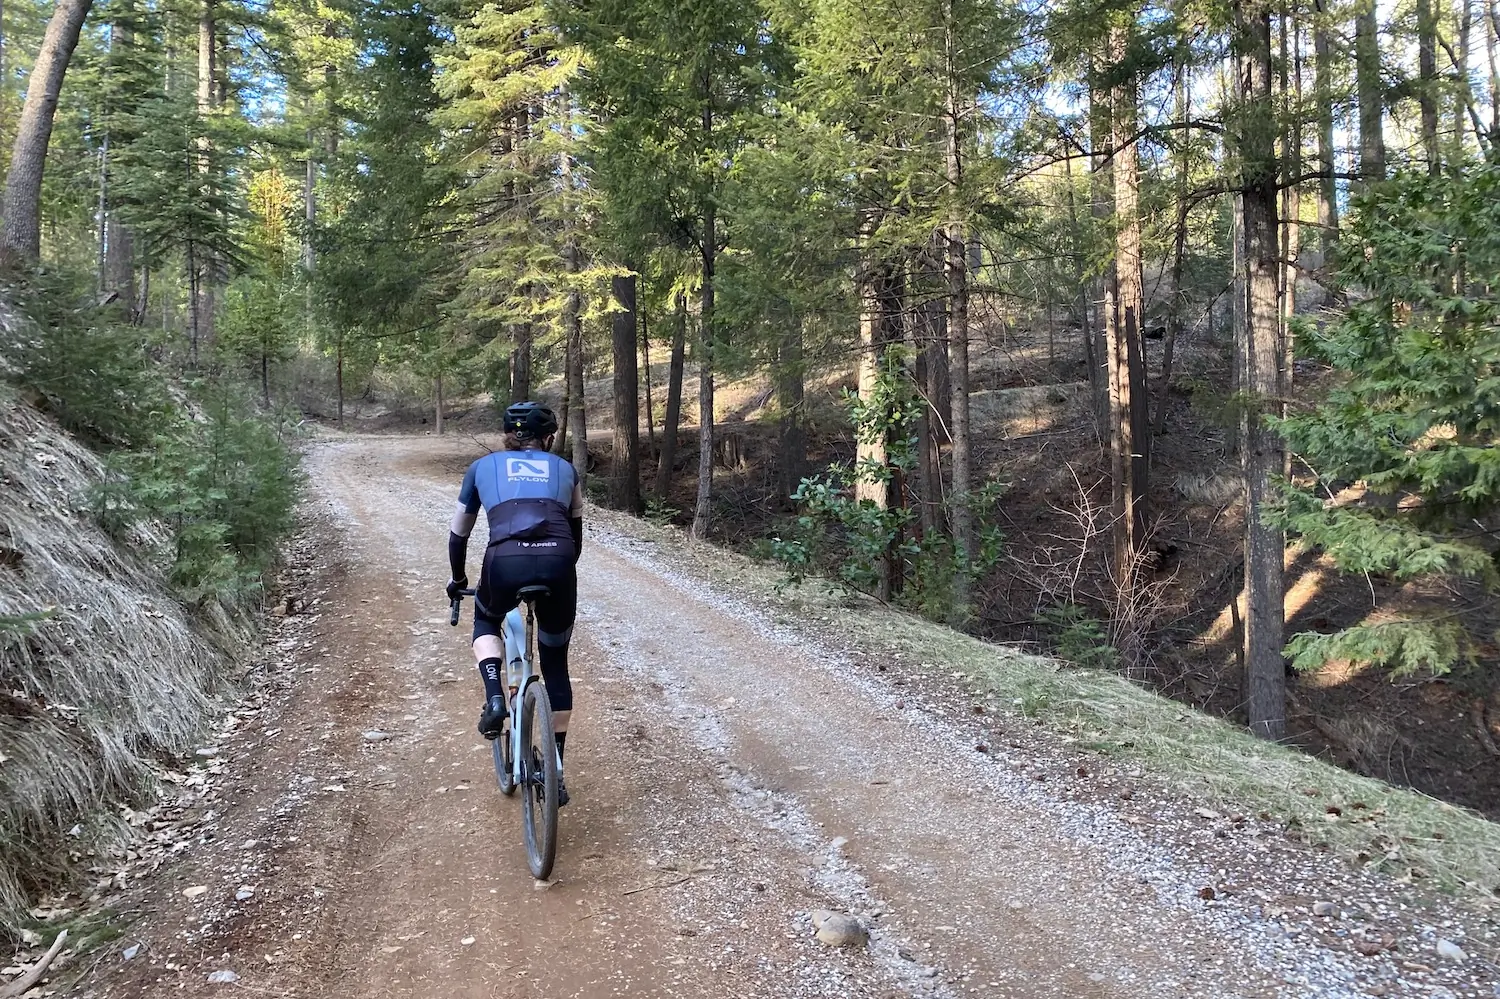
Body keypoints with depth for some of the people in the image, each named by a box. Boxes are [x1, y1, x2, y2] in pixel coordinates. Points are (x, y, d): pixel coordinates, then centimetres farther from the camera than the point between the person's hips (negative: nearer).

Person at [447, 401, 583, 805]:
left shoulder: (483, 467, 26)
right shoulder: (565, 470, 27)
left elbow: (459, 533, 34)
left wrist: (458, 578, 50)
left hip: (506, 562, -1)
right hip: (558, 563, 1)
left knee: (486, 622, 34)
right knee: (555, 664, 20)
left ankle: (495, 699, 9)